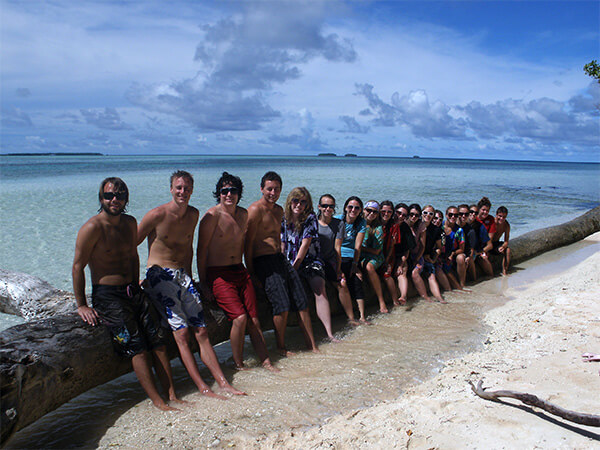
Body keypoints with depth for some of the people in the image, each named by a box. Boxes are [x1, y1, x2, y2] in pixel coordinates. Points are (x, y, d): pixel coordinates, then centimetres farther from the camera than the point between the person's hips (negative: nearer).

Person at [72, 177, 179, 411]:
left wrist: (136, 287, 16)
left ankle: (172, 395, 3)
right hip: (106, 295, -7)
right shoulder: (93, 227, -12)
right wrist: (81, 305, -9)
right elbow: (78, 266, -10)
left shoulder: (130, 223, 10)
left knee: (158, 339, -2)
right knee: (136, 345, -14)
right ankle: (157, 400, -8)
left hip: (131, 291, 7)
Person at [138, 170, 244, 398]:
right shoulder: (158, 215, -9)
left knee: (201, 331, 1)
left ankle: (223, 383, 3)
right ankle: (203, 388, -11)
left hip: (182, 275, 6)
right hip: (159, 275, -5)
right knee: (181, 331, -14)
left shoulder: (193, 214, 8)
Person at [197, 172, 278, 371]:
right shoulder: (212, 215, -11)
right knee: (240, 317, -18)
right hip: (218, 274, -6)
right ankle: (238, 365, 0)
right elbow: (201, 249, -10)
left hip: (240, 271, 6)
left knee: (254, 319, 1)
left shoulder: (243, 214, 9)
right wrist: (202, 282, -11)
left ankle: (266, 362, 11)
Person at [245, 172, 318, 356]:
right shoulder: (255, 210, -11)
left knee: (302, 301, 2)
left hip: (280, 258, 8)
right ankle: (281, 347, 5)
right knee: (282, 306, -16)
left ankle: (312, 345, 10)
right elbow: (248, 244, -12)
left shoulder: (279, 210, 16)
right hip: (263, 261, -8)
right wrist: (251, 273, -13)